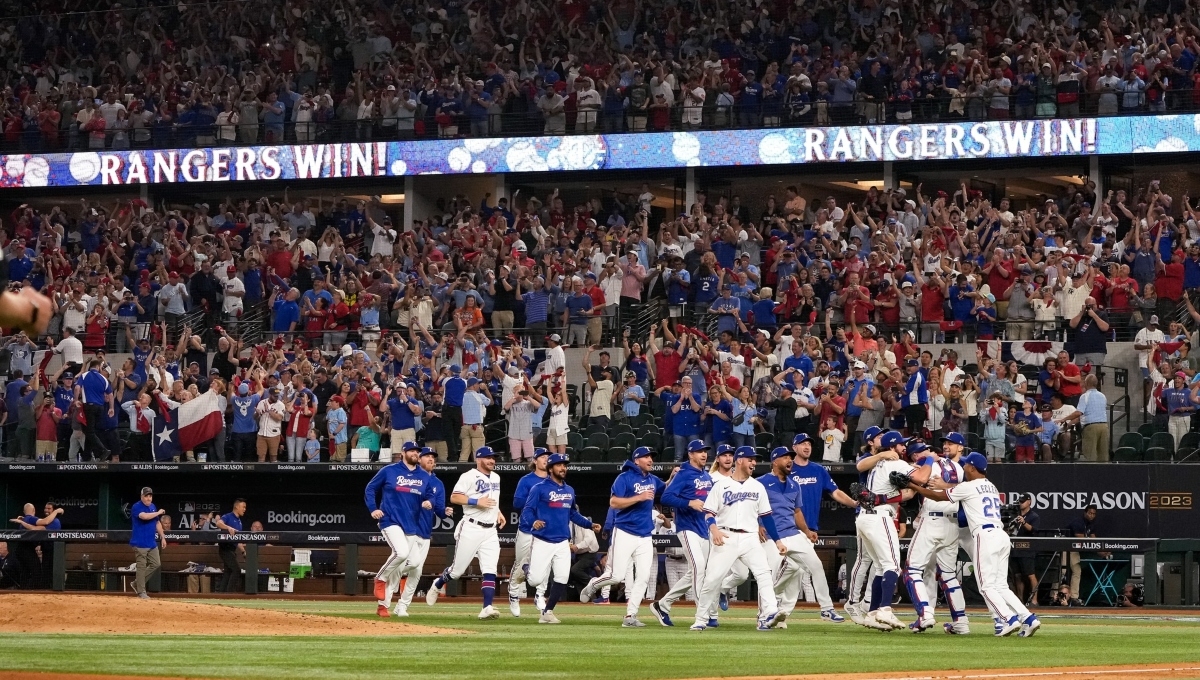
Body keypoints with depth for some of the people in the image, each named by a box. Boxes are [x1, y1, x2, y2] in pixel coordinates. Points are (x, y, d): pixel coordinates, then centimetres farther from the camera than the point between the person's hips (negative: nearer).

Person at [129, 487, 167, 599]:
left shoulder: (152, 506, 15)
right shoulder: (136, 507, -10)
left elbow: (157, 522, 23)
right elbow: (145, 516, -29)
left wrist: (162, 537, 20)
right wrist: (158, 513, -15)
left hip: (152, 543, 8)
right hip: (140, 543, -8)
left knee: (156, 564, 7)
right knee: (142, 566, -6)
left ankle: (137, 583, 18)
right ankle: (141, 592, -1)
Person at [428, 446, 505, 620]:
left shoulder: (496, 478, 17)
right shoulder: (469, 476, -8)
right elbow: (454, 497, -14)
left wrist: (498, 512, 14)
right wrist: (476, 502, -22)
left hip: (490, 531, 6)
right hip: (471, 529, -6)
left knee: (490, 571, -8)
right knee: (458, 569, 4)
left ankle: (487, 608, -15)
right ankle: (438, 585, 33)